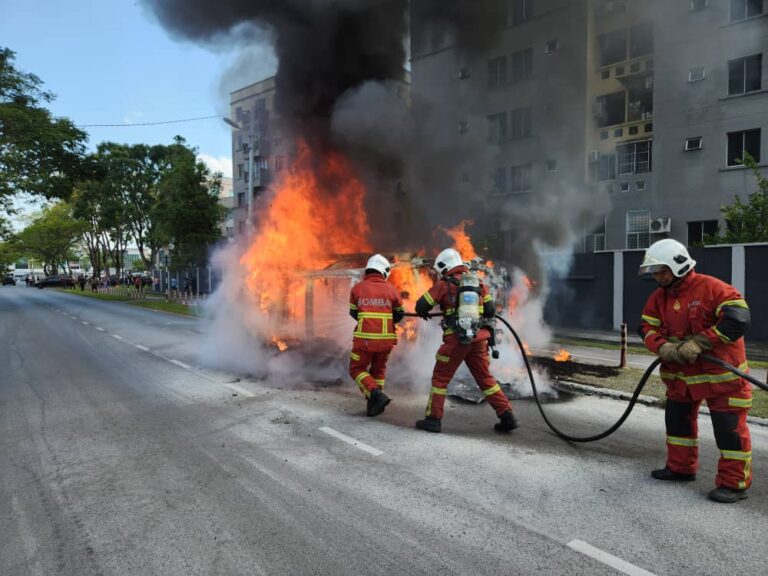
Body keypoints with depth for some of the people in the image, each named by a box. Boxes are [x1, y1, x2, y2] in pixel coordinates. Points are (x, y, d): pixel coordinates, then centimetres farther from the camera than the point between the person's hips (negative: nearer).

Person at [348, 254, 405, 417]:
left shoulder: (357, 288, 0)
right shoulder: (391, 289, 1)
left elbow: (354, 313, 11)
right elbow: (399, 314, 11)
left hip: (364, 338, -2)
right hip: (386, 339, 2)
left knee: (357, 369, 13)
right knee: (378, 370, 22)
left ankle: (376, 395, -7)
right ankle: (374, 405, 20)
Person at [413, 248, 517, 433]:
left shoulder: (444, 284, -2)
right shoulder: (478, 283, 11)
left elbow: (421, 306, 0)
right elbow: (491, 311, 13)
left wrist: (424, 313, 22)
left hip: (456, 339, -4)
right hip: (479, 338, 4)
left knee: (440, 378, 9)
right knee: (485, 378, 16)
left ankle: (433, 419, 12)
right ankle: (507, 416, 14)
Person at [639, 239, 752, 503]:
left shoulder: (712, 288, -19)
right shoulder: (659, 297, 2)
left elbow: (738, 318, -27)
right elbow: (648, 328, 1)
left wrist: (698, 343, -29)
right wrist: (663, 347, -20)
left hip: (721, 373, -7)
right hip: (681, 374, 7)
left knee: (729, 427, 0)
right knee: (677, 419, 16)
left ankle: (734, 483, 13)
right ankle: (680, 468, 33)